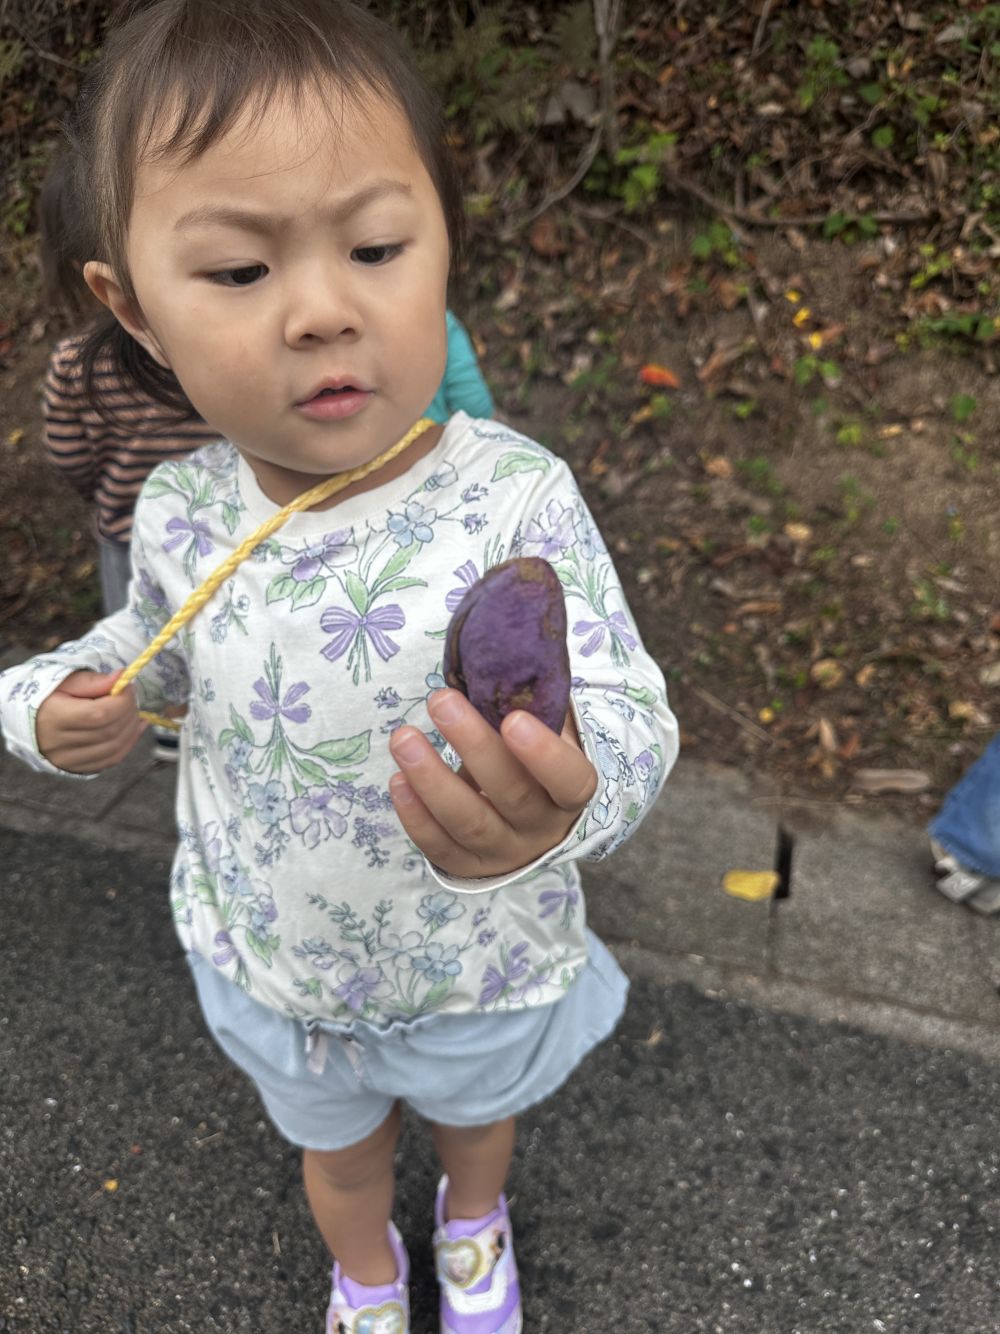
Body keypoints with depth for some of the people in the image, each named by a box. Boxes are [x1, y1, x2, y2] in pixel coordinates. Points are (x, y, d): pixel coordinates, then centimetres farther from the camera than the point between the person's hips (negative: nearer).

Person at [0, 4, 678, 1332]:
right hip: (270, 966, 3)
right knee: (334, 1148, 33)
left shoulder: (516, 498, -31)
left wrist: (554, 808, -57)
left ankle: (475, 1220, 72)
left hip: (481, 970, -2)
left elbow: (629, 713, -35)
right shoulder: (180, 513, -18)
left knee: (477, 1112, 34)